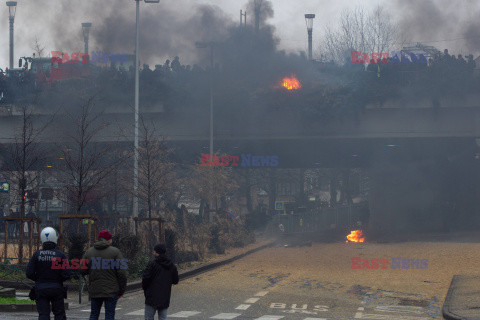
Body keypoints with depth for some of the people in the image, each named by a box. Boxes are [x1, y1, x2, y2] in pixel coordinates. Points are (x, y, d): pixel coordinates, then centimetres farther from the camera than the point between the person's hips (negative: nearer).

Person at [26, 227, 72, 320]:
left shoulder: (37, 254, -5)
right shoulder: (60, 255, -9)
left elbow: (29, 273, -7)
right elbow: (67, 274, -13)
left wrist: (38, 279, 11)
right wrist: (59, 279, 7)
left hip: (41, 288, 1)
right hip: (56, 288, -1)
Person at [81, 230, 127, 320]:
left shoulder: (89, 252, 5)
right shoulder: (115, 252, -5)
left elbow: (82, 271, 5)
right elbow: (122, 273, -9)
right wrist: (122, 290, 0)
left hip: (94, 291, 3)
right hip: (111, 291, -3)